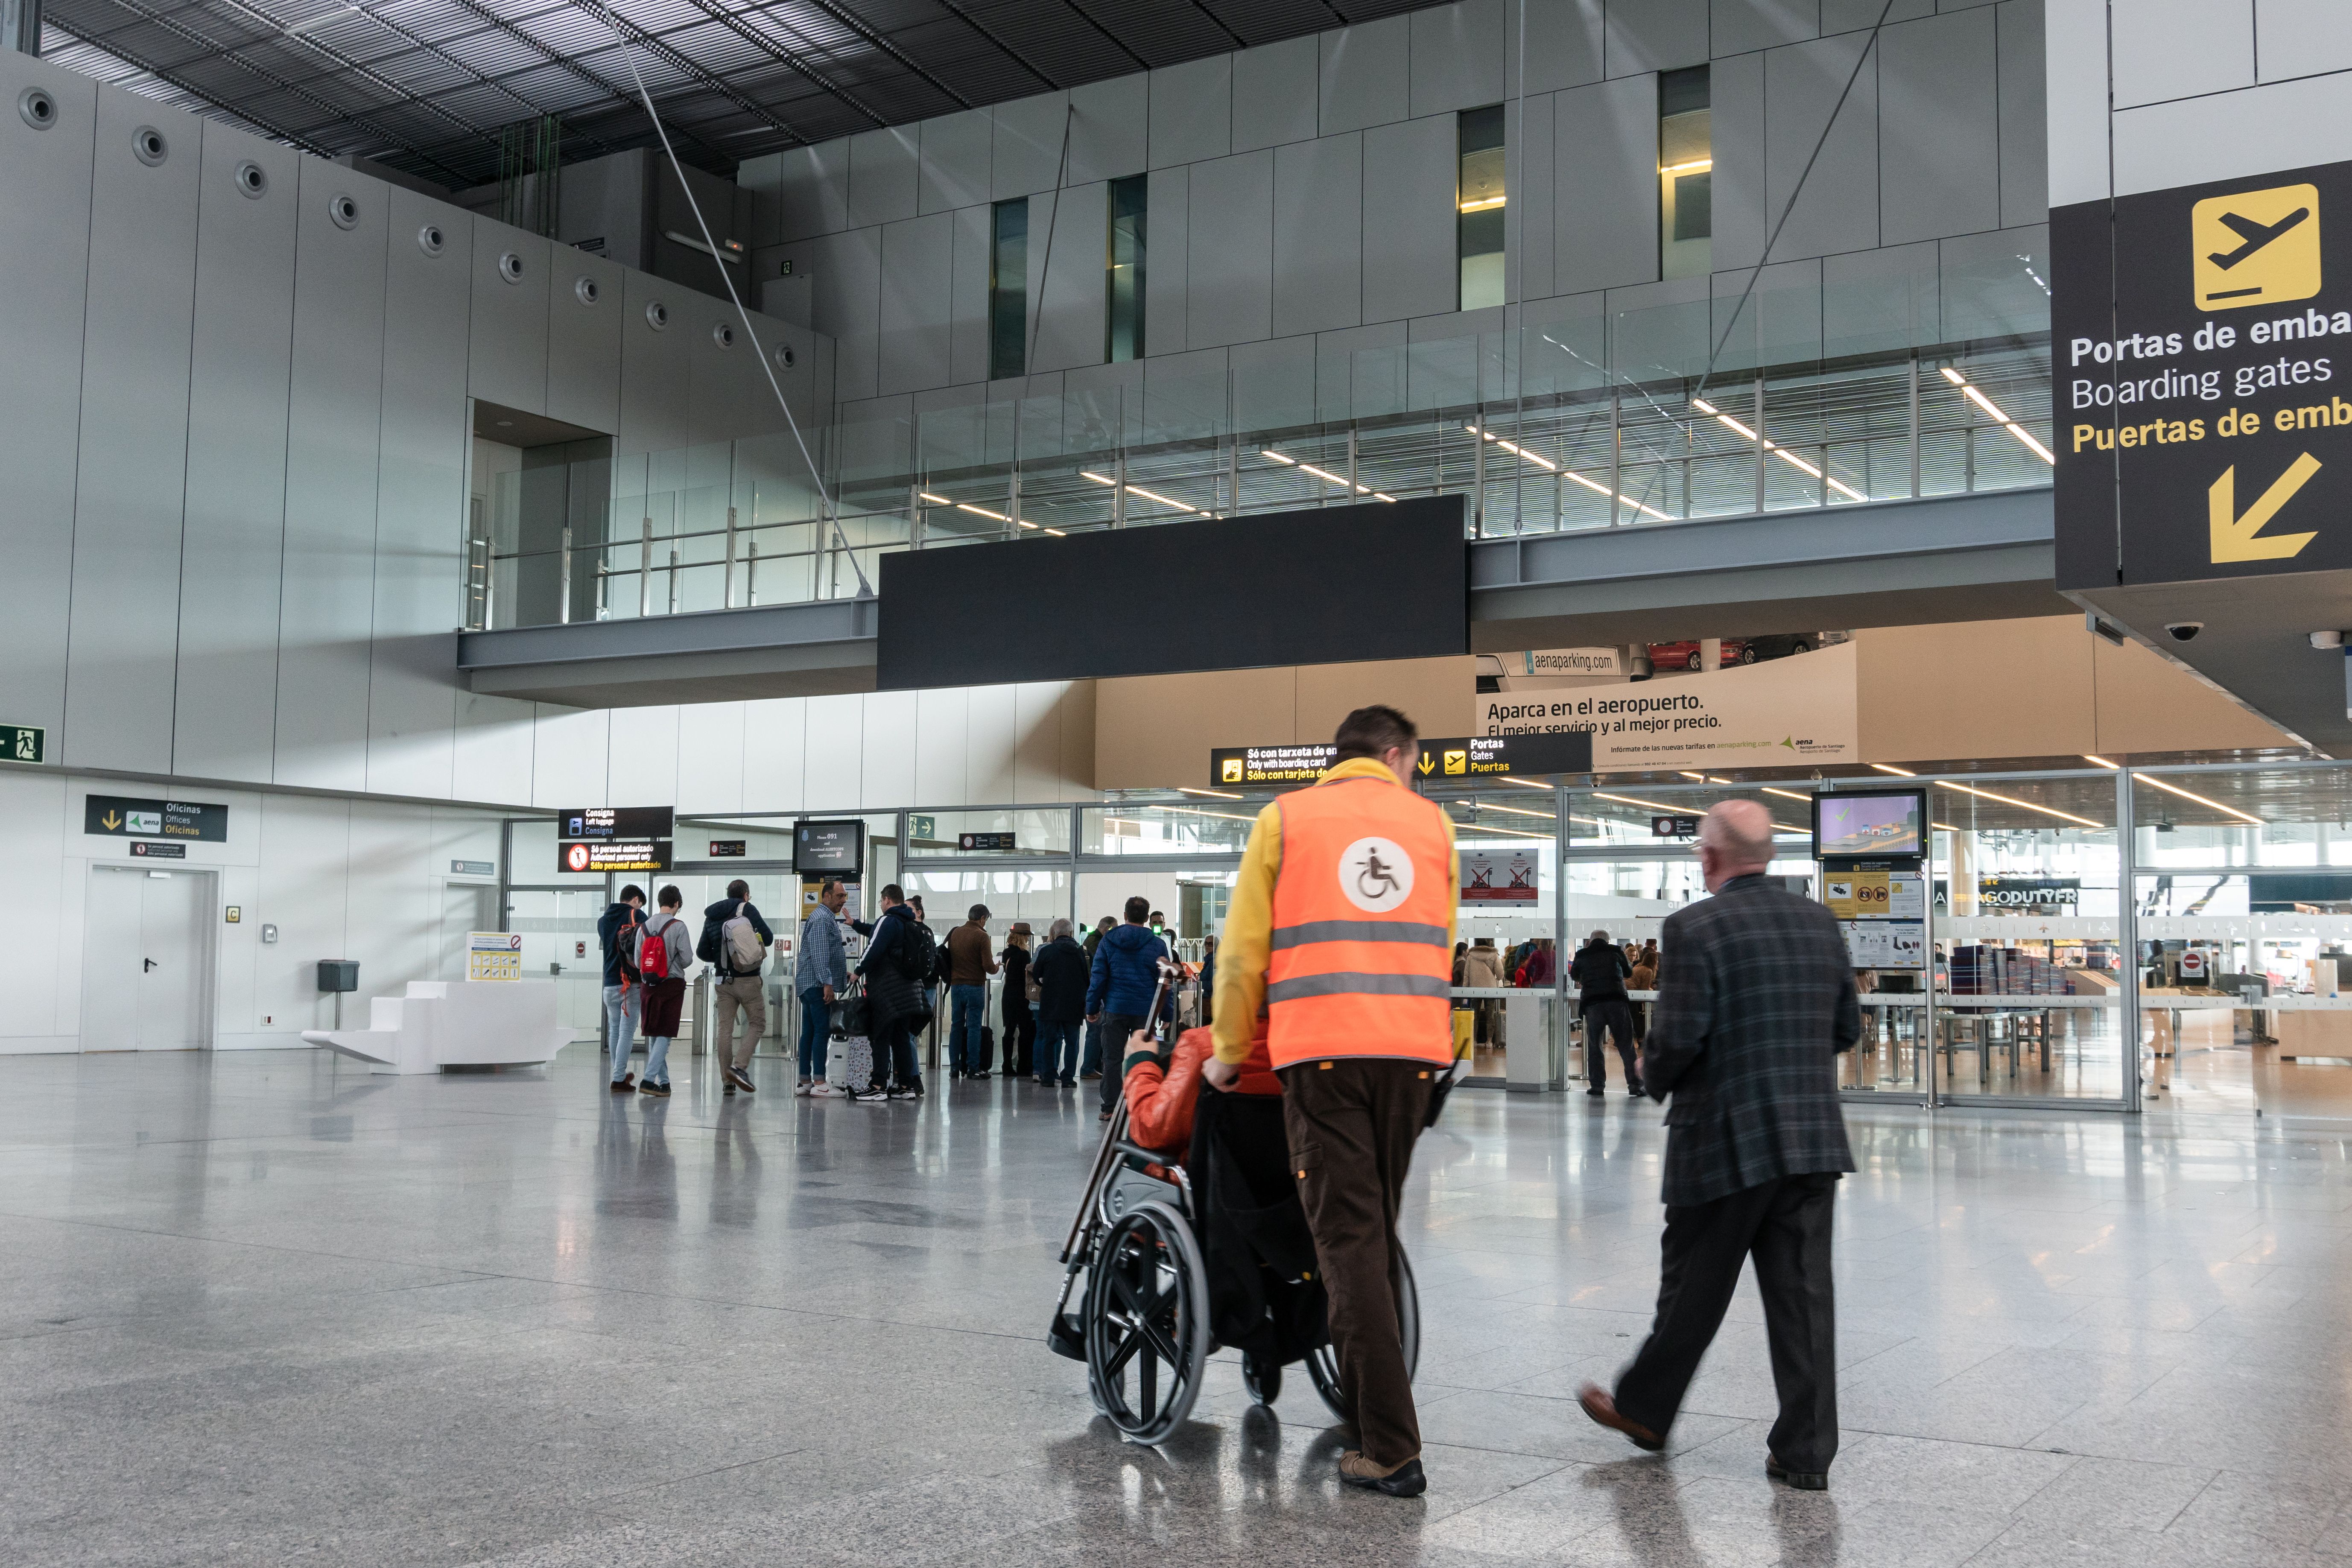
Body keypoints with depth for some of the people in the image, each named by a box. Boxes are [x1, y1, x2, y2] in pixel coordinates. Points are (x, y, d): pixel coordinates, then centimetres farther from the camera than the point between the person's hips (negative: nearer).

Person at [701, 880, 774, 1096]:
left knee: (724, 1028, 6)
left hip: (722, 981, 5)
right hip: (748, 980, -5)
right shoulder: (747, 910, -5)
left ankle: (727, 1081, 4)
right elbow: (768, 939, -6)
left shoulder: (711, 917, 11)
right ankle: (739, 1067, -12)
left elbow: (702, 952, 12)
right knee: (757, 1024, 5)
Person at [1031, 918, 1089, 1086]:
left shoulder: (1046, 951, -4)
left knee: (1049, 1040, 8)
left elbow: (1037, 978, 3)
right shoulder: (1081, 951, -1)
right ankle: (1068, 1077, 1)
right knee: (1072, 1041, 5)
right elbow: (1088, 978, 2)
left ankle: (1048, 1077, 6)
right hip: (1074, 1005, 0)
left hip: (1050, 1003, 0)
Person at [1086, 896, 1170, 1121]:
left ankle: (1110, 1108, 7)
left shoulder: (1108, 942, 3)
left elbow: (1098, 977, 2)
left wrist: (1092, 1008, 8)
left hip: (1115, 1009, 1)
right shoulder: (1158, 945, 0)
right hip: (1145, 1011, -1)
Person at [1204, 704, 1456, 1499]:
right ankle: (1377, 1407, 21)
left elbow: (1243, 952, 6)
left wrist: (1228, 1055, 17)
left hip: (1321, 1050, -3)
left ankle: (1392, 1448, -5)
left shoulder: (1284, 819, 8)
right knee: (1378, 1229, 15)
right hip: (1414, 1049, 3)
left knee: (1348, 1236, -3)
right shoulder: (1433, 822, 15)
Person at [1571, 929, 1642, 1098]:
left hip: (1592, 1003, 0)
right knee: (1626, 1045, 5)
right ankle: (1635, 1085, 3)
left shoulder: (1582, 955, 9)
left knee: (1594, 1045, 9)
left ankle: (1597, 1086, 4)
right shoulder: (1615, 951, 8)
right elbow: (1629, 972, 24)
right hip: (1617, 1001, 0)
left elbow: (1574, 977, 26)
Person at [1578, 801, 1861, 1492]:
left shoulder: (1696, 927, -12)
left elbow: (1678, 1036, -16)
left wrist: (1659, 1081, 4)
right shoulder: (1819, 922, 7)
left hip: (1726, 1138, -5)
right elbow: (1847, 1028, 12)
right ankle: (1805, 1450, 10)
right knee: (1802, 1291, 7)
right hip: (1813, 1137, 5)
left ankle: (1643, 1408, 28)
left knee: (1694, 1287, 10)